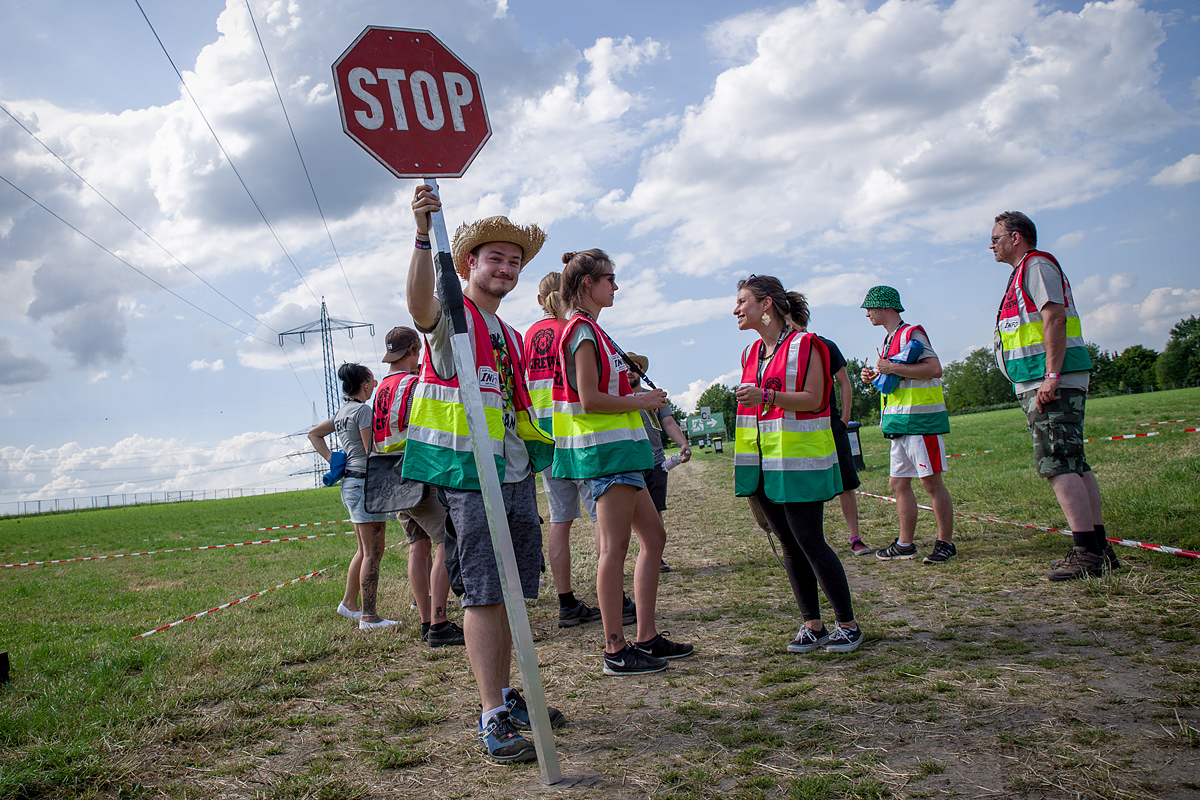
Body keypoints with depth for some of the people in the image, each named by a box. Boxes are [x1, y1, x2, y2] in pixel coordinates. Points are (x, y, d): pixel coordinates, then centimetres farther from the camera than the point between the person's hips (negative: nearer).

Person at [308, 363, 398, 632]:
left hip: (350, 482, 10)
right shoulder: (363, 410, -12)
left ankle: (349, 603, 28)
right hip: (365, 482, -10)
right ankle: (369, 617, -5)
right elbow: (372, 453, -16)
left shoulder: (341, 412, 16)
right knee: (372, 552, -7)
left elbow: (314, 434, 27)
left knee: (366, 550, 19)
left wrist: (332, 460, 18)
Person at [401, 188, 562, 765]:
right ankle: (492, 719, -5)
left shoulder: (511, 337, 21)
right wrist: (424, 236, -42)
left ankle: (507, 696, 23)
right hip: (470, 474, -8)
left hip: (516, 473, 8)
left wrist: (538, 450, 18)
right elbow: (420, 306, -28)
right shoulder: (452, 316, -3)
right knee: (483, 592, -8)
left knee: (510, 590, 12)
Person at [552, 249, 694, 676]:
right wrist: (641, 401, -10)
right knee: (614, 546, -8)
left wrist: (641, 399, 14)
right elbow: (589, 399, -20)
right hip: (605, 447, -11)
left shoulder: (588, 330, 20)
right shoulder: (584, 330, -11)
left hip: (618, 448, 11)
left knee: (653, 536, 12)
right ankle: (616, 651, -2)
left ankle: (647, 637, 17)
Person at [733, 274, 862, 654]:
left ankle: (847, 623, 6)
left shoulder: (803, 345, -7)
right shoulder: (751, 353, 15)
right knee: (789, 545, 8)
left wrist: (766, 397, -27)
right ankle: (812, 624, 16)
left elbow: (814, 399, -14)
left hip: (799, 458, -7)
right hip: (763, 461, 7)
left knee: (809, 541, -7)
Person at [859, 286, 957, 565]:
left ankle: (946, 543, 2)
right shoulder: (889, 339, 19)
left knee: (930, 481, -6)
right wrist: (875, 377, 10)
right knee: (898, 483, 9)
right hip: (899, 423, 10)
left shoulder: (911, 333, -10)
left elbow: (934, 368, -23)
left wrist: (891, 368, -21)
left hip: (920, 419, -10)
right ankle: (905, 544, 16)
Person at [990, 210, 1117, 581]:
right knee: (1075, 465, 9)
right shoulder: (1023, 272, 24)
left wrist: (1051, 376, -24)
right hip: (1041, 383, 10)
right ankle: (1099, 547, 11)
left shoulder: (1036, 264, -6)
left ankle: (1085, 553, -15)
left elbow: (1055, 318, -18)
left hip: (1052, 383, -10)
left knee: (1058, 465, -14)